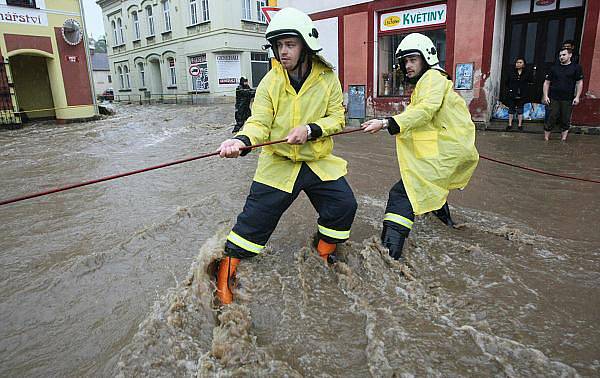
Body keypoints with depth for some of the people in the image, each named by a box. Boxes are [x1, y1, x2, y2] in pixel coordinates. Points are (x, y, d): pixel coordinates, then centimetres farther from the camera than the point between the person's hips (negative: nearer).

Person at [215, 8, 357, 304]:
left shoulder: (327, 79, -4)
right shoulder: (270, 82, -6)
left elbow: (336, 118, -4)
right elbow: (259, 122, -12)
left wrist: (310, 130, -23)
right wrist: (242, 140, -34)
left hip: (319, 162, 2)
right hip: (278, 164, -1)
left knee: (344, 205, -3)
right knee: (254, 218, -1)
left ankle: (323, 253, 26)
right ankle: (225, 271, 18)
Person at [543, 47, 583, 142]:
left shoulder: (576, 68, 5)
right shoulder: (554, 68, 9)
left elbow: (579, 83, 3)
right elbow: (546, 82, 10)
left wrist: (577, 97, -5)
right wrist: (546, 96, 0)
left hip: (568, 100, 0)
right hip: (554, 99, 0)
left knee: (566, 120, 5)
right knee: (551, 119, -1)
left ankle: (563, 139, 15)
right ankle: (546, 139, 6)